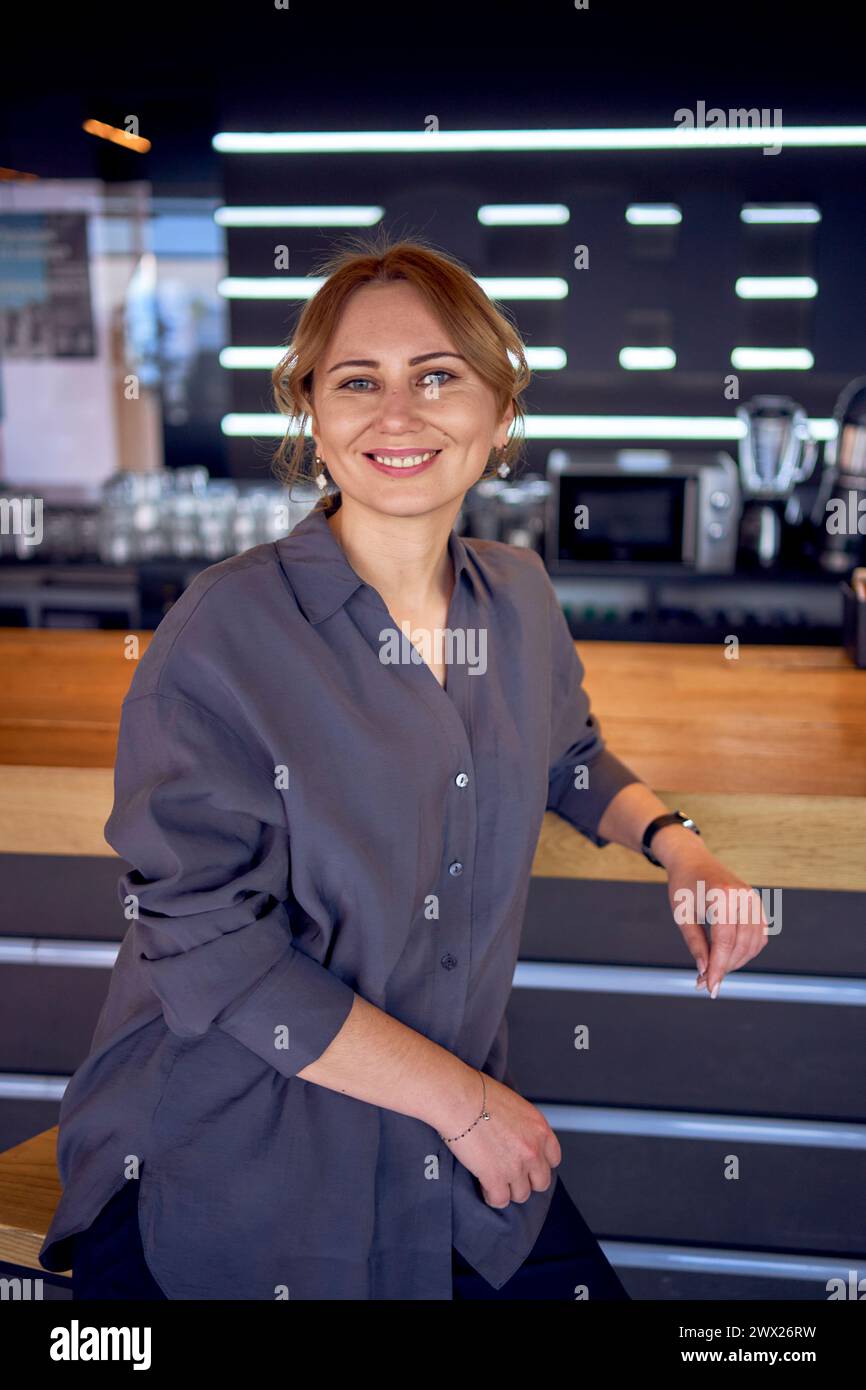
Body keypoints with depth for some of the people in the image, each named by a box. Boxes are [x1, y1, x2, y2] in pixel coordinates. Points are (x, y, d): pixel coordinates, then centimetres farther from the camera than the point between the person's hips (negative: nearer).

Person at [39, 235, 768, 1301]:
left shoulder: (520, 600, -2)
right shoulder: (225, 633, -20)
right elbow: (211, 952, -20)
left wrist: (674, 843, -2)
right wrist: (465, 1099, -14)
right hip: (222, 1178, -4)